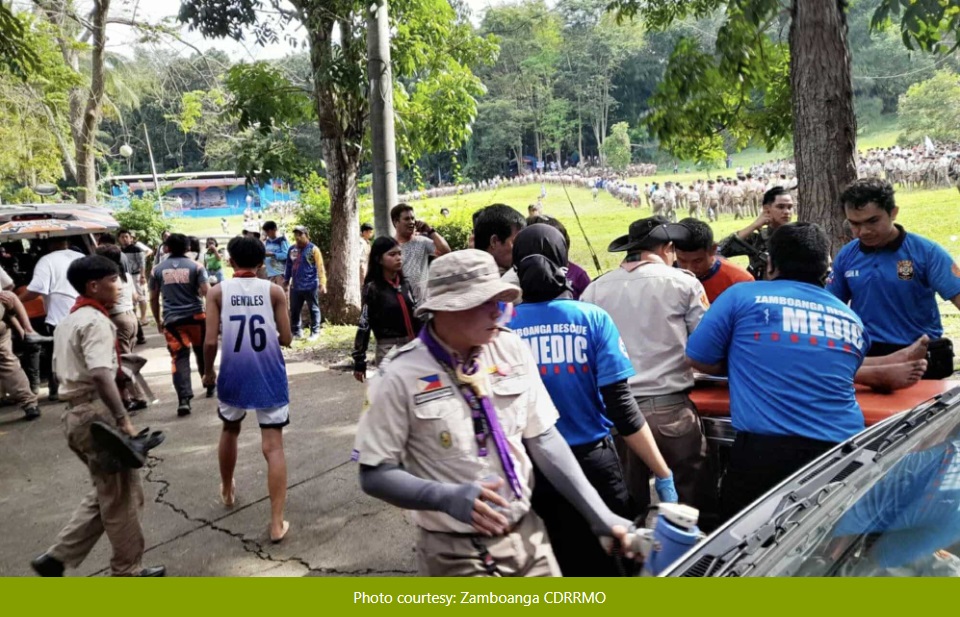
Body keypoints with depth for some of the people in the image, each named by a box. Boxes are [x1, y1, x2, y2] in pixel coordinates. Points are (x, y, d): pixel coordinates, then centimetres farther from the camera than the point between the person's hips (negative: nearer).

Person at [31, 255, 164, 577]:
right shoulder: (95, 321, -16)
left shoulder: (67, 320, 15)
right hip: (96, 413, -10)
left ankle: (57, 556, 20)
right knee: (121, 496, 4)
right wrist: (124, 420, -29)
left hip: (75, 413, 10)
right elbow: (100, 374, -28)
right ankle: (127, 571, 17)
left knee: (105, 493, 20)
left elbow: (63, 368, 20)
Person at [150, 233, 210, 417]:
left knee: (179, 358, -1)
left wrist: (158, 321, 21)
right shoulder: (195, 266, 0)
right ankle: (210, 385, 33)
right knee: (202, 352, 19)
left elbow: (153, 299, 10)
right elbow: (206, 292, -8)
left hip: (172, 319, 0)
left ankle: (184, 399, -12)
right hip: (196, 316, 0)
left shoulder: (158, 270, 6)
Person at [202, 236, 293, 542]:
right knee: (273, 446, 1)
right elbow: (286, 339, -4)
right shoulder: (274, 291, -3)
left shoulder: (217, 292, -4)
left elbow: (210, 342, -9)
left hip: (233, 375, 1)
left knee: (230, 429, 28)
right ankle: (277, 522, -4)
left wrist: (208, 372, 9)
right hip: (270, 377, -1)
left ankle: (227, 490, 47)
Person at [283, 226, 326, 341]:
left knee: (313, 309, 5)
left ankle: (315, 332, 14)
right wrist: (286, 281, 17)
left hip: (311, 286, -5)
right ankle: (296, 332, 22)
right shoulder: (292, 249, 9)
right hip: (295, 286, 6)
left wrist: (322, 283, -17)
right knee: (294, 310, 11)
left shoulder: (313, 249, -7)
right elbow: (288, 266, 17)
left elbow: (320, 267, -11)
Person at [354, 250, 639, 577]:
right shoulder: (400, 377, -15)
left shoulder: (513, 350, -4)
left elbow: (543, 438, 2)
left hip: (526, 535, 4)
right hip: (453, 552, -3)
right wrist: (448, 497, -26)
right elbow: (375, 475, -11)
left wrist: (599, 515, -1)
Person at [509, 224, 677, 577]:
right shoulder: (592, 318, -9)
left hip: (529, 469, 2)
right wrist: (663, 474, -6)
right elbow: (621, 406, -13)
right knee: (608, 566, 18)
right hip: (591, 464, -1)